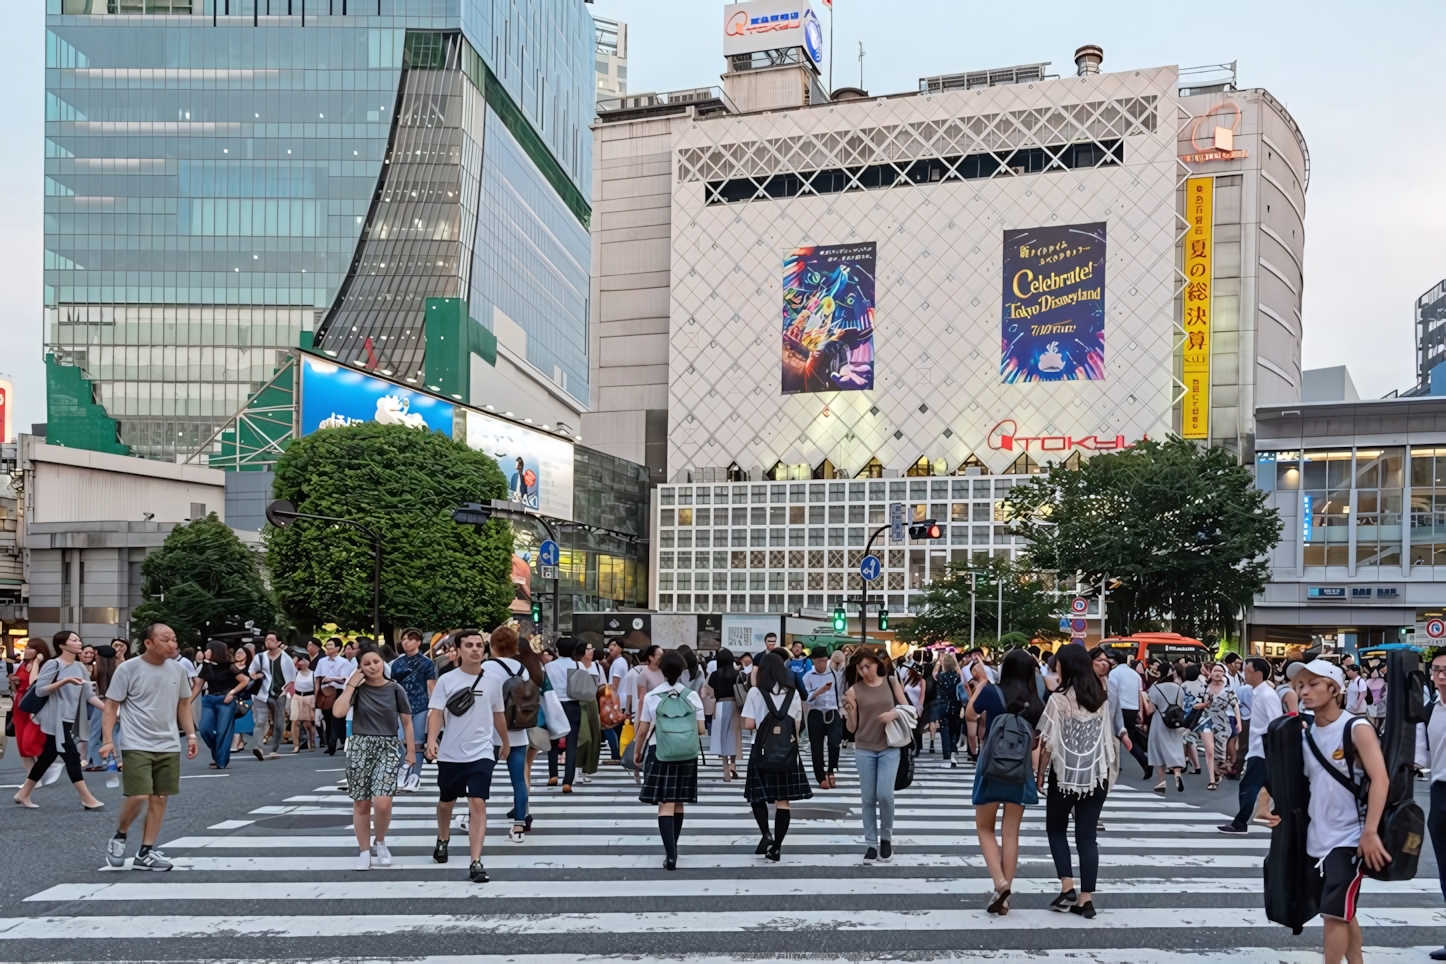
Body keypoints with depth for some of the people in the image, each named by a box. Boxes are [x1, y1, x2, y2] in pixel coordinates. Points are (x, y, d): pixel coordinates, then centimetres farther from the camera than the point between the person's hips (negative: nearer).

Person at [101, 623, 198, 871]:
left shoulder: (178, 670, 4)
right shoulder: (128, 669, -9)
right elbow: (111, 706, -5)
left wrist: (190, 734, 12)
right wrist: (108, 740, -13)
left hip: (168, 746, 5)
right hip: (136, 746, -5)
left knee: (159, 798, 5)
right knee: (138, 797, -12)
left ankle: (146, 853, 14)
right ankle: (118, 837, 16)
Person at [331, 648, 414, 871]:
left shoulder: (395, 690, 2)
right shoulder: (357, 689, 2)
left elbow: (407, 722, 8)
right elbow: (338, 712, -14)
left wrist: (411, 751, 3)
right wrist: (351, 685, -10)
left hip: (388, 748, -1)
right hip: (360, 747, 1)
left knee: (382, 802, -15)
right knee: (361, 803, 5)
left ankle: (380, 842, 12)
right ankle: (364, 851, 19)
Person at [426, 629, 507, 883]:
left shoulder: (492, 681, 1)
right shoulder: (446, 680, -6)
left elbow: (498, 714, 16)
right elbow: (436, 712, -12)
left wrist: (505, 742, 27)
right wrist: (432, 740, -29)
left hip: (481, 753, 0)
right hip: (450, 754, 0)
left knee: (478, 803, -13)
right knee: (446, 801, 19)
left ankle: (476, 863, -14)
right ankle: (442, 840, 48)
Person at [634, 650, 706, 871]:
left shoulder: (651, 696, -4)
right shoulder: (692, 695, -2)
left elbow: (643, 730, -1)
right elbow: (700, 730, -1)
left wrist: (637, 751, 15)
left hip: (659, 752, -2)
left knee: (665, 805, -4)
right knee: (678, 803, 15)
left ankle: (670, 854, -16)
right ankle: (672, 849, 27)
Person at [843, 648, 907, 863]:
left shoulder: (891, 682, 0)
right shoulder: (854, 691, -4)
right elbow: (852, 728, -1)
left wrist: (894, 713, -14)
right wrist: (849, 712, -20)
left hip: (889, 748, 0)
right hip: (864, 749, 0)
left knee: (885, 794, -9)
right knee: (868, 798, 3)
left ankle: (886, 837, 13)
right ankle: (871, 843, 13)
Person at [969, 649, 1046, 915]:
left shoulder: (991, 692, -11)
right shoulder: (1036, 703, -4)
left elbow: (970, 714, 8)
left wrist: (981, 684, 14)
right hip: (1021, 771, 2)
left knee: (984, 828, 12)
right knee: (1011, 833, 10)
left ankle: (1000, 882, -7)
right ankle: (1005, 891, 9)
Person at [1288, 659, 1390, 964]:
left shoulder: (1357, 728, -12)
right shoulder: (1305, 735, 7)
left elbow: (1380, 780, -20)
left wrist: (1370, 832, -26)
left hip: (1349, 839, -7)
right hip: (1317, 839, 7)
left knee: (1335, 913, -9)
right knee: (1342, 913, 16)